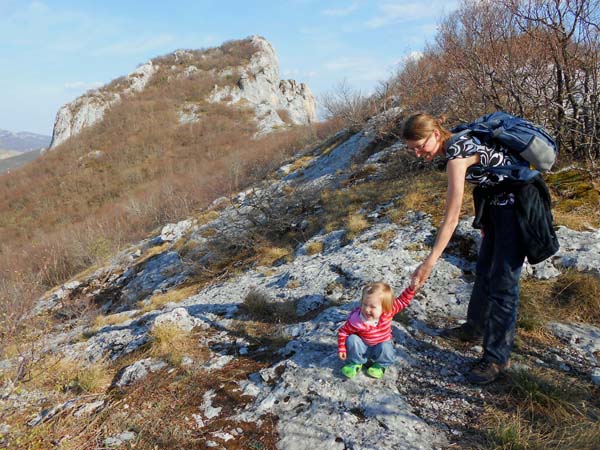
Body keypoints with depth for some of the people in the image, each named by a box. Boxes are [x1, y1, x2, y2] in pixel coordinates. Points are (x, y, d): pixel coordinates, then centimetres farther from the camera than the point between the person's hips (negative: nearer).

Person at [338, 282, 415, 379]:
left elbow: (403, 300, -20)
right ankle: (355, 363, -2)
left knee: (385, 347, -31)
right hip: (363, 347, -1)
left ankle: (380, 365, 2)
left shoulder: (388, 311, -26)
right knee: (352, 339, -28)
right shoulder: (356, 320, -32)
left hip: (381, 346, 1)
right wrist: (341, 349, -21)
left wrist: (412, 287, -34)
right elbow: (343, 331, -19)